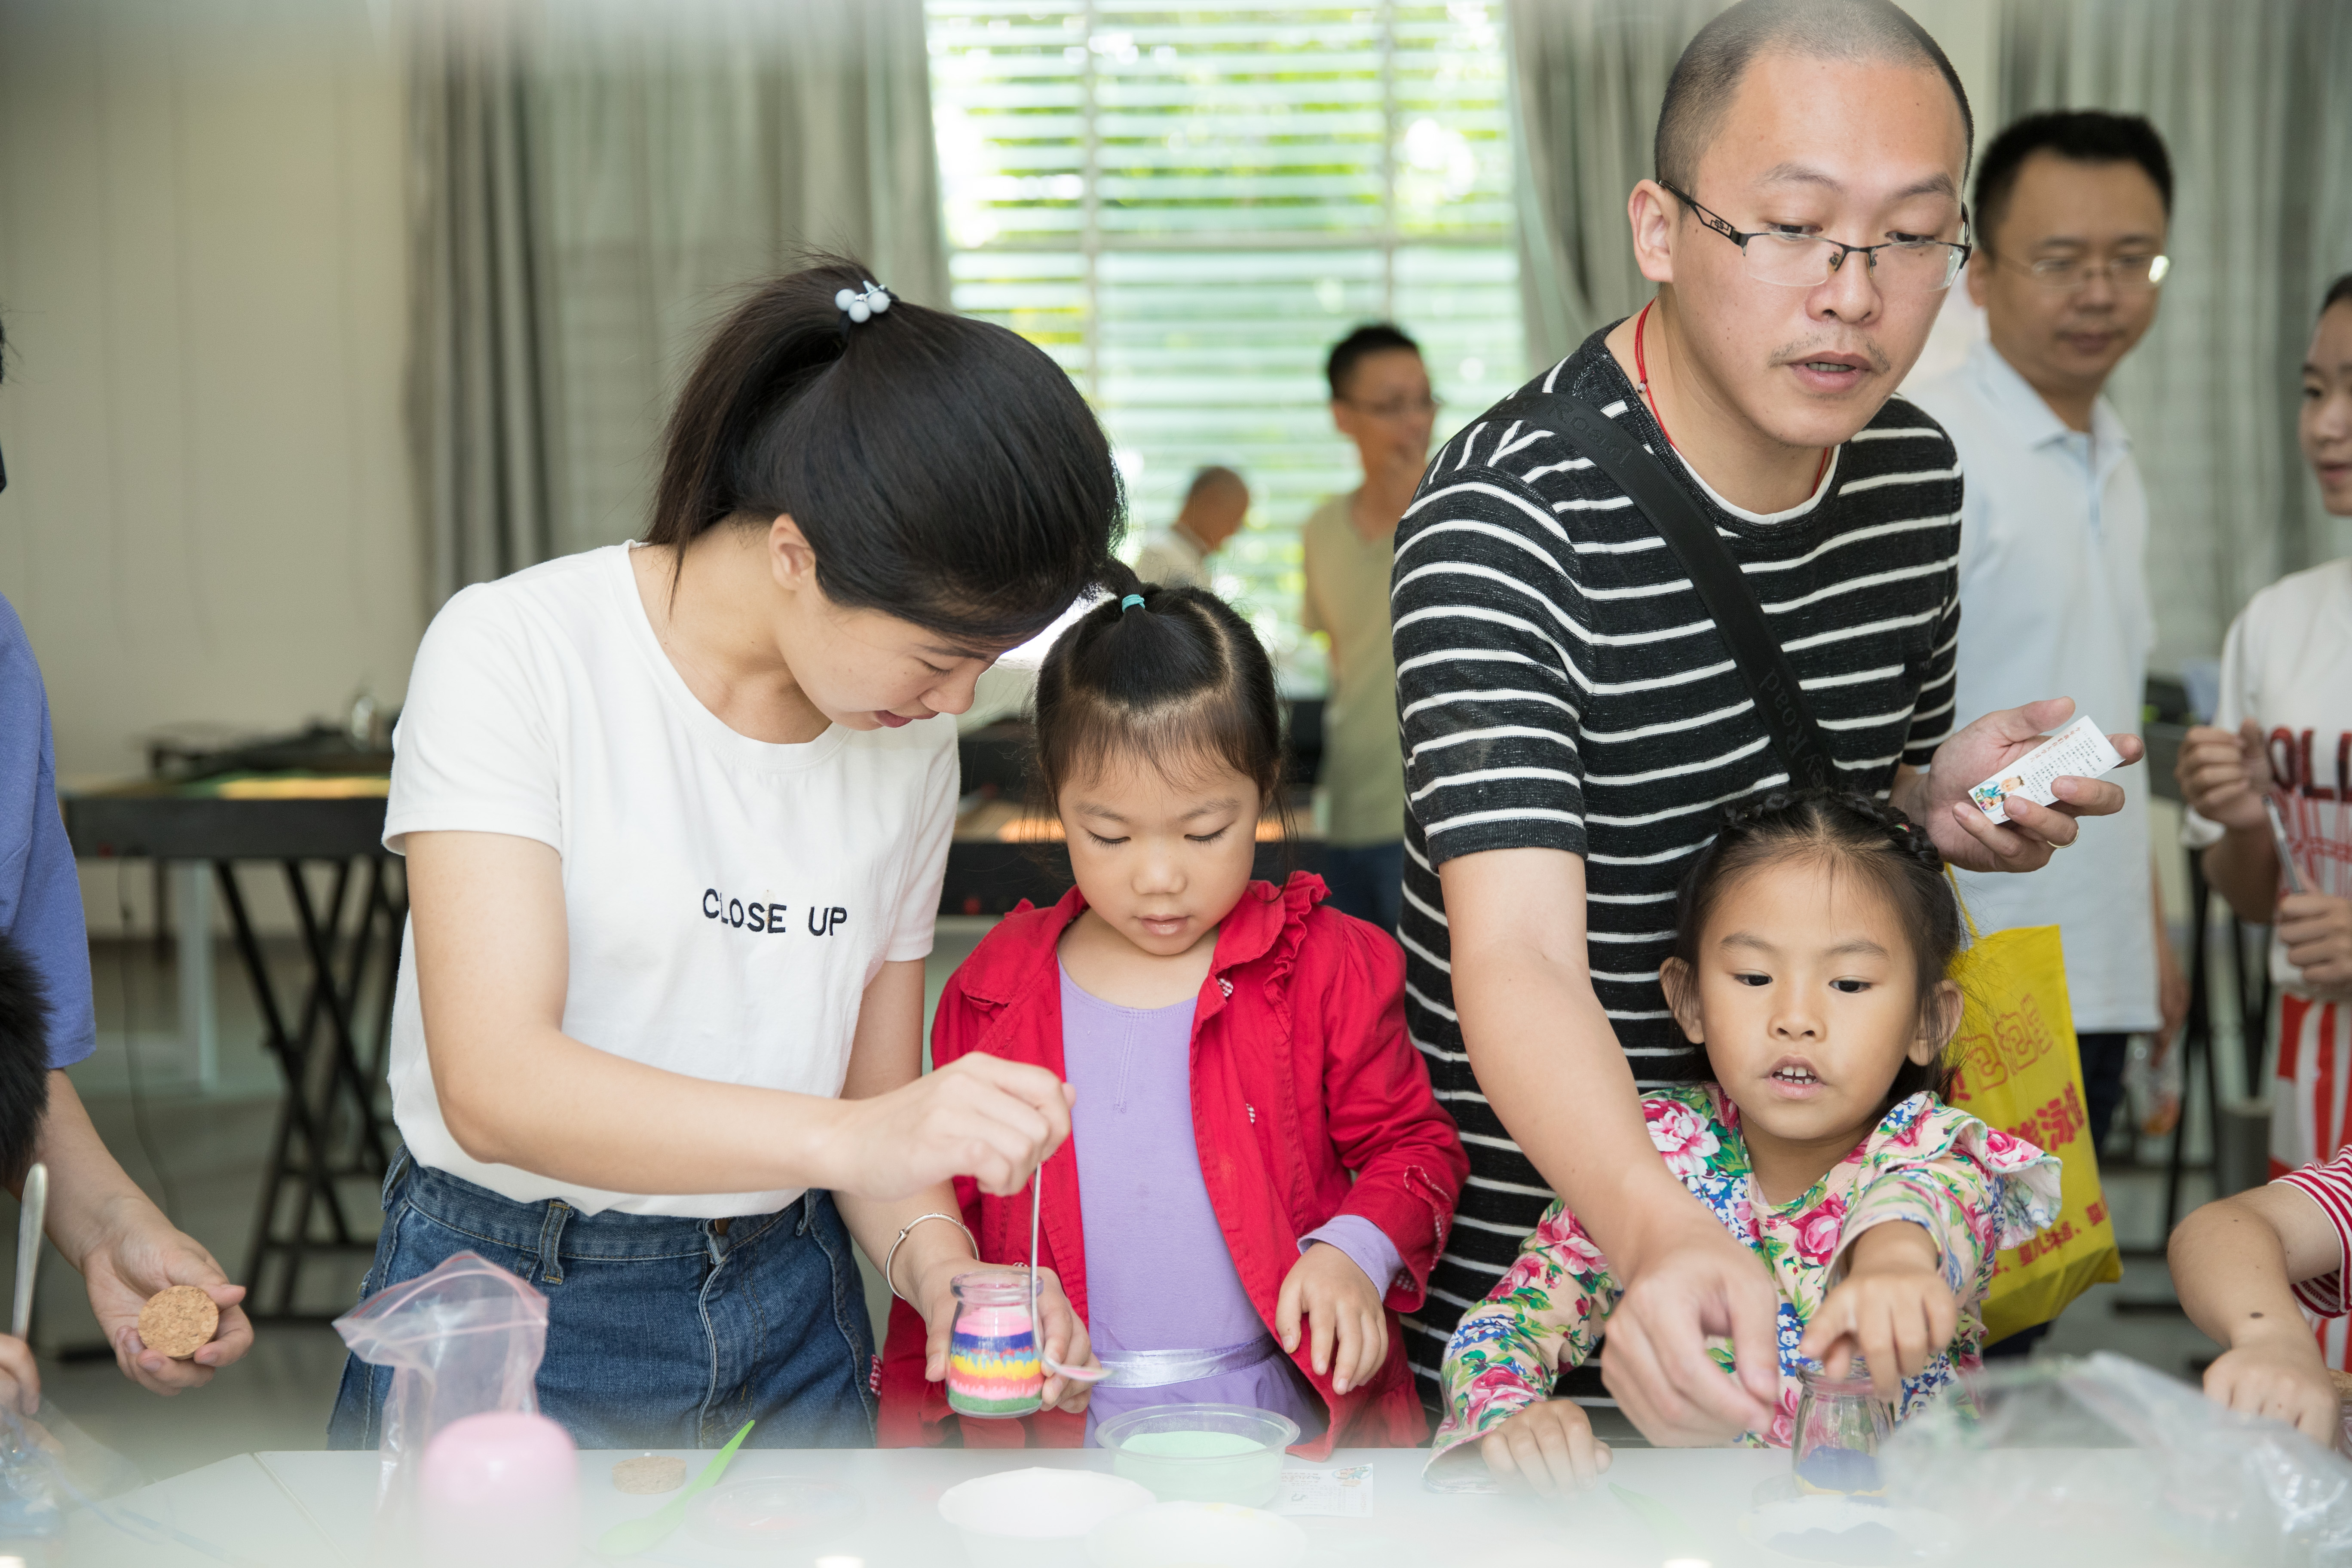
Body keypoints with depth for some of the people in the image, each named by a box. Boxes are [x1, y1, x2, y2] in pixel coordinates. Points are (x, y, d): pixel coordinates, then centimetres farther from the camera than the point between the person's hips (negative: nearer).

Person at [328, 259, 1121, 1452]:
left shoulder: (914, 735, 0)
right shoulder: (513, 651, -16)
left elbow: (877, 1085, 7)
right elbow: (496, 1086, -26)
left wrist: (934, 1259, -14)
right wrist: (848, 1138, -36)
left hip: (785, 1313, 5)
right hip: (516, 1310, -4)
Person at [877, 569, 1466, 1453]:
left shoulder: (1326, 968, 4)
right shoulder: (992, 991, 9)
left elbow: (1415, 1144, 13)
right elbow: (944, 1220, 17)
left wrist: (1353, 1251, -7)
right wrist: (913, 1419, 12)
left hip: (1275, 1414, -1)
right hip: (1058, 1432, 1)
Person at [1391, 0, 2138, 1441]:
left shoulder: (1918, 474, -2)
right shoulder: (1503, 518, -24)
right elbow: (1517, 955, -35)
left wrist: (1943, 800, -8)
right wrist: (1656, 1233, -52)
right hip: (1530, 1215, -6)